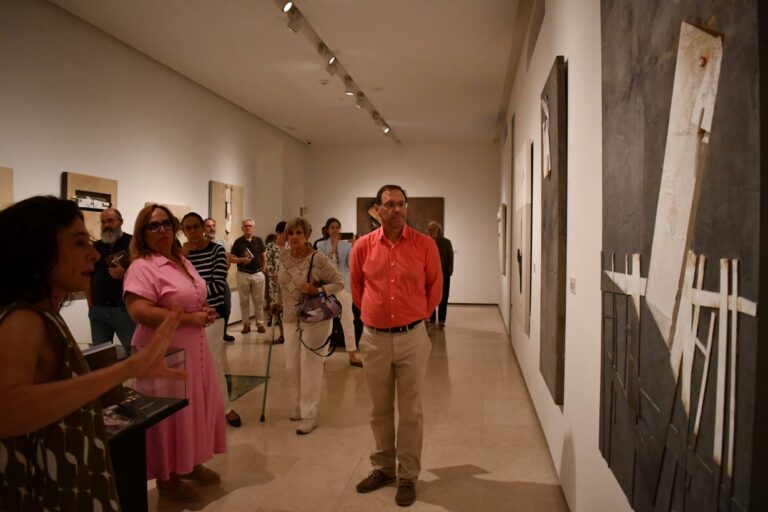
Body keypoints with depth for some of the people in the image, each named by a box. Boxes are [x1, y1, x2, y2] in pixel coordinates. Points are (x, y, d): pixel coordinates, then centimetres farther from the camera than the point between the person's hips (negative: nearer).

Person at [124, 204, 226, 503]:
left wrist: (205, 312, 0)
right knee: (171, 414, 3)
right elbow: (139, 312, -26)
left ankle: (191, 464, 36)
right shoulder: (142, 267, -16)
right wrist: (190, 318, -23)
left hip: (194, 349, 8)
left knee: (198, 407, 17)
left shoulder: (183, 261, 11)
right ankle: (167, 478, 22)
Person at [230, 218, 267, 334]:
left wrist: (263, 270, 5)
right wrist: (242, 260, -18)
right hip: (243, 275, -1)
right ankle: (246, 324, 15)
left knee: (259, 301, 5)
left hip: (258, 274, 1)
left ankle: (260, 323, 14)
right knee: (244, 301, 6)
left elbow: (263, 257, 12)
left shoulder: (258, 240, 5)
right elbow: (232, 258, 0)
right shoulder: (238, 242, 0)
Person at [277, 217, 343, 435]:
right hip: (291, 319, 6)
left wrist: (317, 290, -26)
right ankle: (298, 407, 33)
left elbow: (339, 283, -13)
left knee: (310, 367, 0)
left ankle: (310, 416, 11)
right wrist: (278, 303, 19)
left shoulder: (318, 259, -17)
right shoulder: (283, 256, 1)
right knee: (292, 366, 13)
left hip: (315, 319, -6)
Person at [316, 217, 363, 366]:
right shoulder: (321, 245, 2)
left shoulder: (346, 245, 3)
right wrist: (333, 249, -19)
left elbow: (351, 264, -8)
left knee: (348, 320, 0)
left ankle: (352, 356, 5)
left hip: (343, 285, 1)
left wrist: (354, 248, -20)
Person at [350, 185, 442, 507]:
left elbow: (435, 286, 7)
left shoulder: (425, 245, -6)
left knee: (410, 411, 8)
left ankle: (408, 475, 23)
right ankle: (382, 467, 34)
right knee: (380, 410, 16)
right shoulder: (363, 246, -2)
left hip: (412, 338, -2)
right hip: (374, 338, 2)